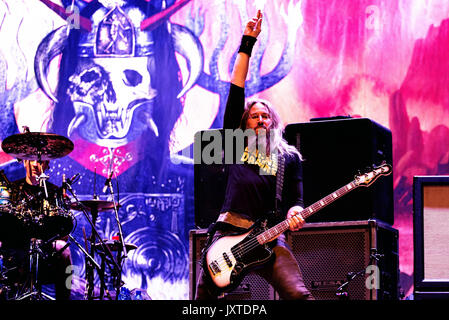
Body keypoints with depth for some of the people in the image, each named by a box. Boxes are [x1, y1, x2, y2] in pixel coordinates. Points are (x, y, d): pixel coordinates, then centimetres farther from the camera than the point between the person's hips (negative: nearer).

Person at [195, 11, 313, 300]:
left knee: (299, 295, -21)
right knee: (203, 294, -3)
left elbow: (296, 198, 13)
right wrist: (247, 43, 9)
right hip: (228, 233, 1)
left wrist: (294, 213, -13)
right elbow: (236, 91, 12)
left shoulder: (289, 157, 17)